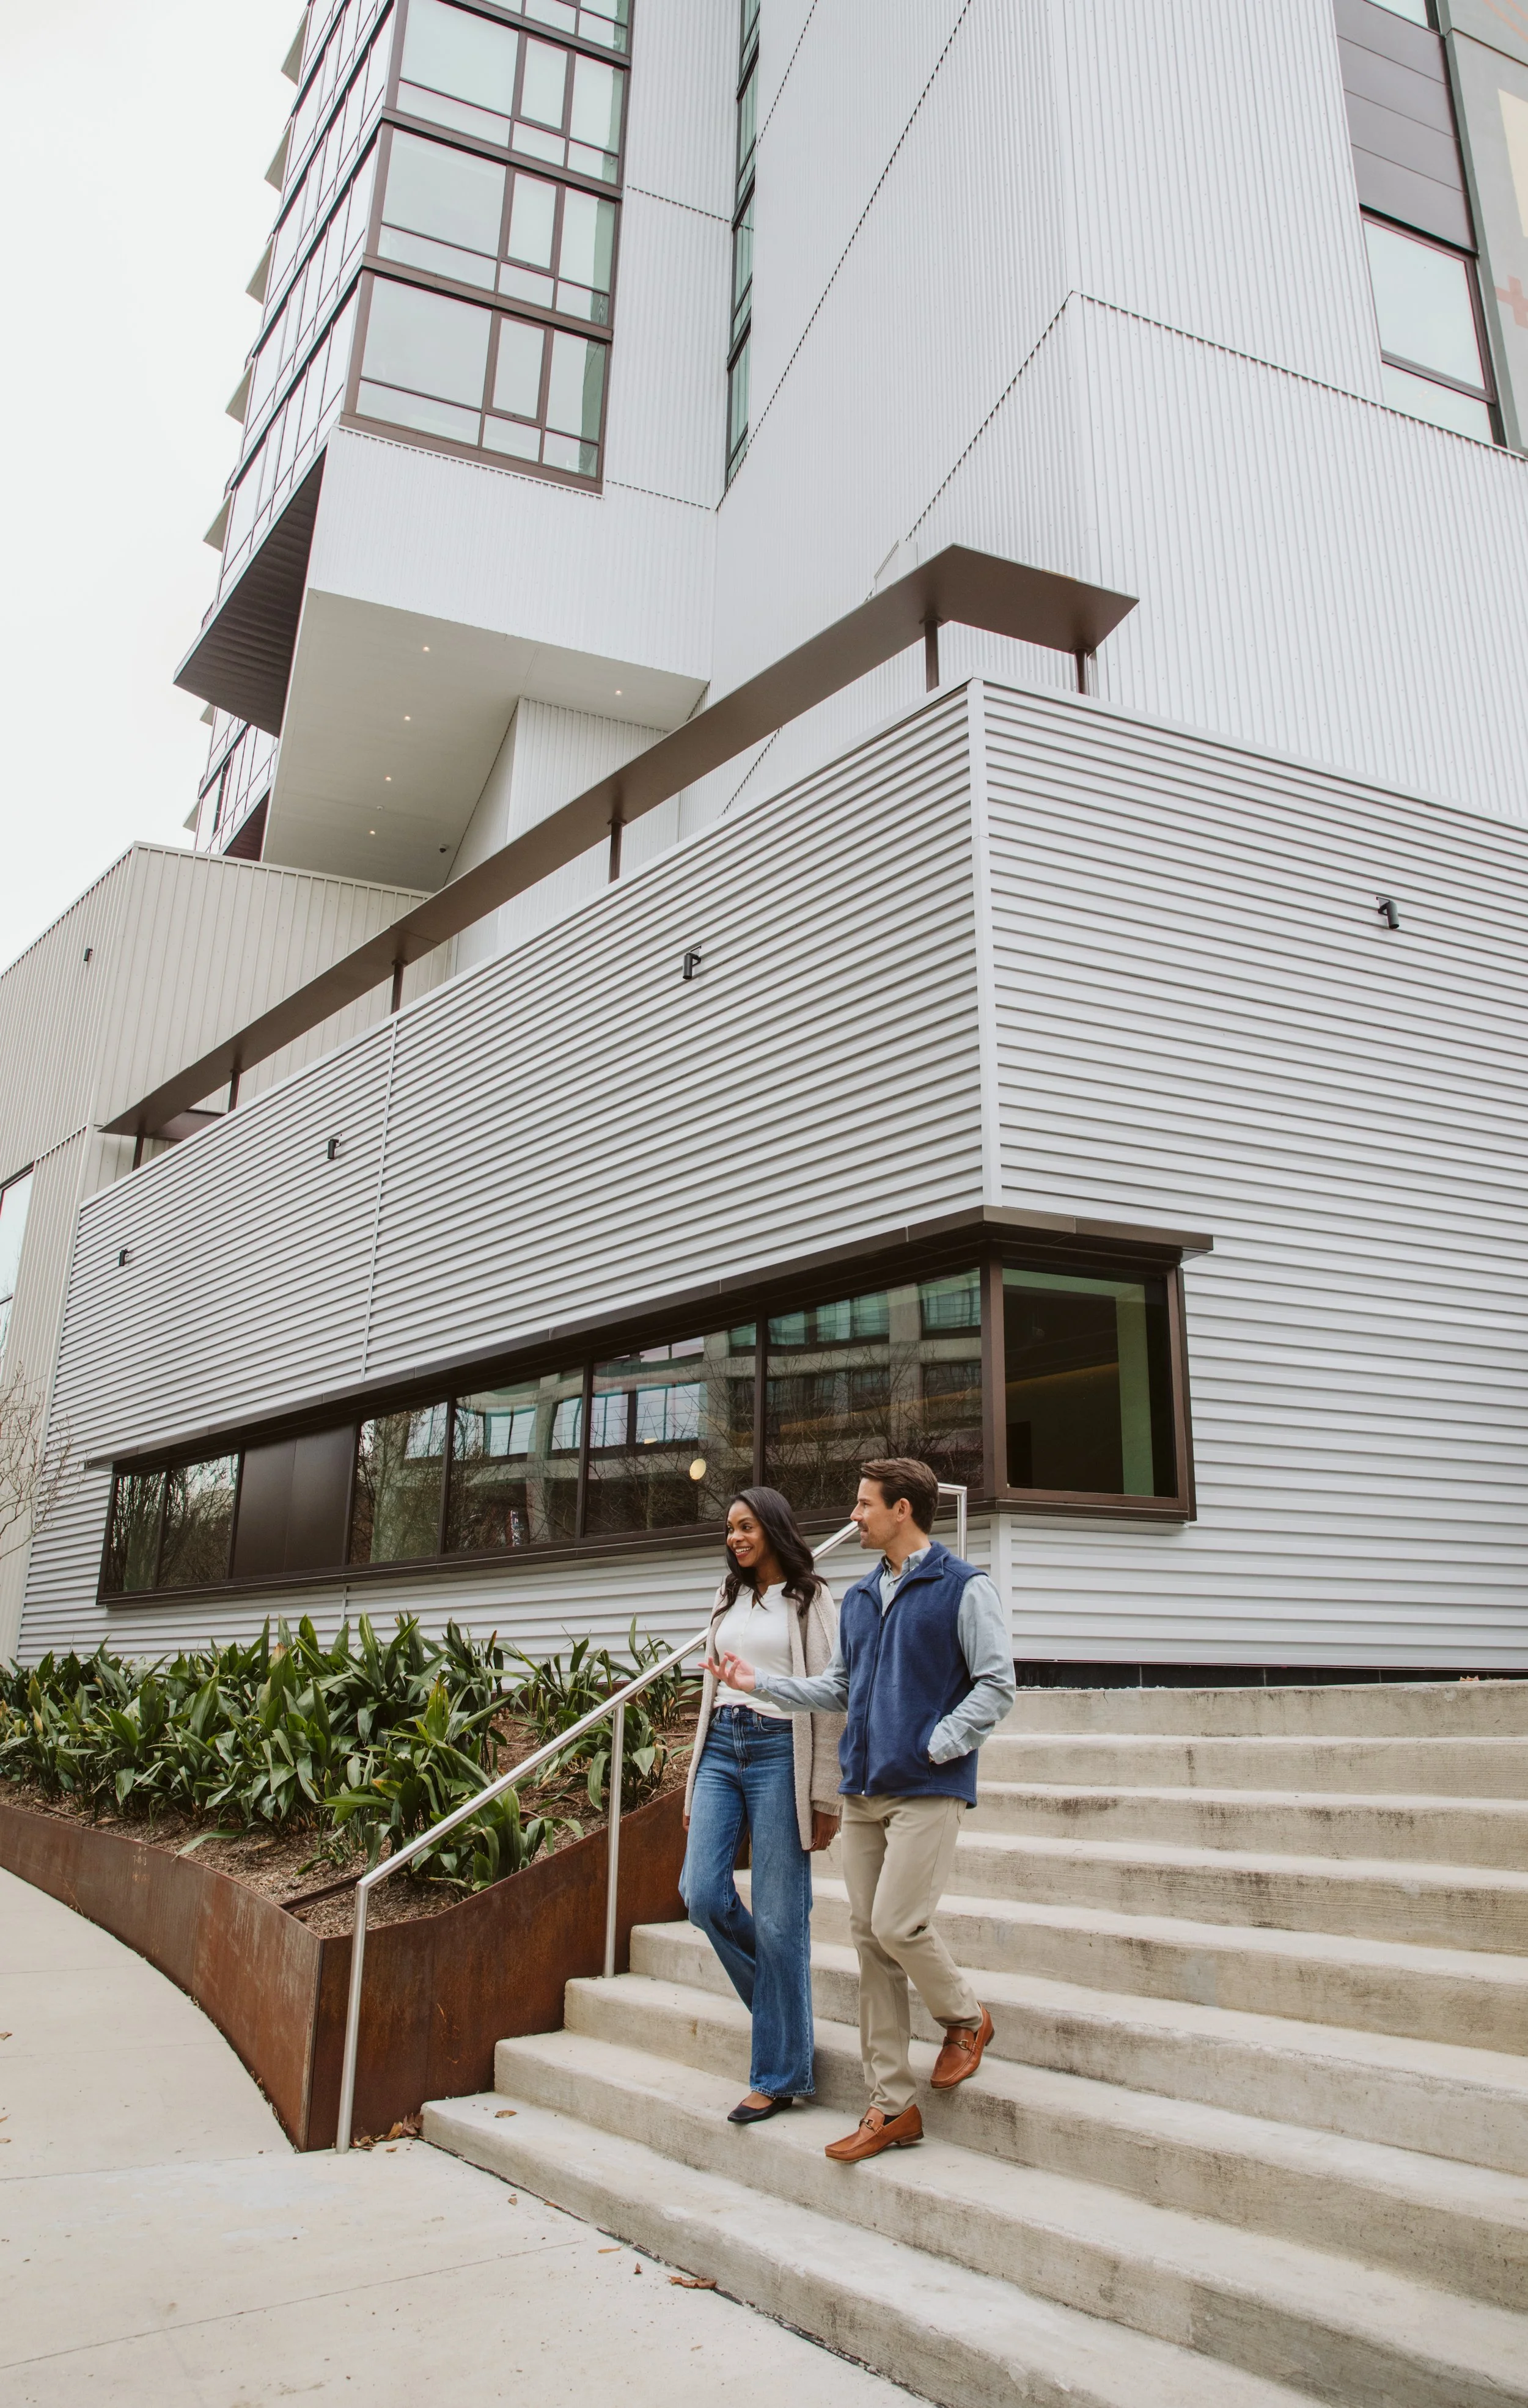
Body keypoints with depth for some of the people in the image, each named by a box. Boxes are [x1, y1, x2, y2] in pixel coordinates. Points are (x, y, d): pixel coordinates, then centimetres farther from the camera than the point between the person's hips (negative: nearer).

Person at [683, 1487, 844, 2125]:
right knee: (702, 1894, -5)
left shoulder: (810, 1600, -2)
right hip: (721, 1748, 6)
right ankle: (781, 1996, 22)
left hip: (779, 1750, -6)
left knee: (777, 1916, -2)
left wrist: (825, 1798, -9)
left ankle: (780, 2076, 11)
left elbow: (828, 1701, -5)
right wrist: (696, 1785, 17)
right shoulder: (729, 1601, 16)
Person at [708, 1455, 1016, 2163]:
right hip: (863, 1790, 7)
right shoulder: (859, 1598, 16)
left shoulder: (964, 1588, -5)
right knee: (869, 1941, 6)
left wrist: (938, 1745, -13)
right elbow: (836, 1687, 19)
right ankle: (892, 2106, 15)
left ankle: (965, 2017, 17)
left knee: (897, 1925, -14)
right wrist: (758, 1681, 12)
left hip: (927, 1789, -7)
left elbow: (996, 1685, -7)